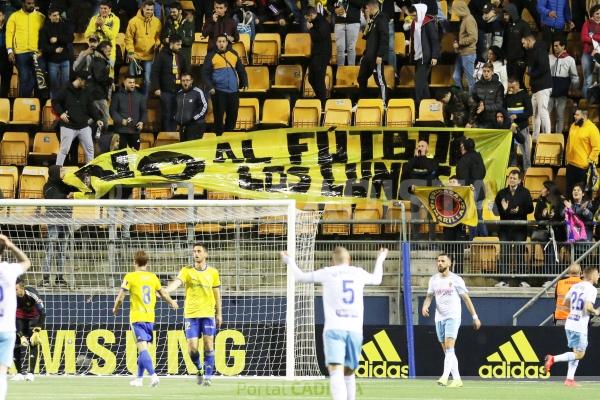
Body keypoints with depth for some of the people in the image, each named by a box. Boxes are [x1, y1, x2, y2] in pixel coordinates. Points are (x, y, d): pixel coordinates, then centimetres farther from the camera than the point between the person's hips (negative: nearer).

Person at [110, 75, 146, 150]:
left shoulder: (139, 96, 12)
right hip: (121, 130, -3)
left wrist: (141, 122, -3)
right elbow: (113, 111, -1)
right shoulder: (117, 96, 3)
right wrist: (121, 120, -16)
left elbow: (144, 111, 16)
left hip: (135, 130, 3)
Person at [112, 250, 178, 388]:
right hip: (150, 317, 5)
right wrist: (172, 303, 41)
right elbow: (163, 293, 21)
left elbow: (120, 297, -6)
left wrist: (116, 309, 15)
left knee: (142, 348, -10)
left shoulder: (130, 277, -6)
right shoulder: (153, 277, 8)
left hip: (137, 317, -5)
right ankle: (139, 378, 23)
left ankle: (153, 375, -27)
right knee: (143, 347, 16)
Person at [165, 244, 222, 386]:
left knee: (208, 345, -5)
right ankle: (199, 368, 24)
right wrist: (163, 291, -37)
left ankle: (208, 376, 3)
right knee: (192, 347, -4)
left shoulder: (213, 272, 6)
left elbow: (217, 294, 12)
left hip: (208, 314, 0)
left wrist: (219, 314, 11)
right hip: (191, 314, 0)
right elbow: (177, 282, -17)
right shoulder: (186, 271, 0)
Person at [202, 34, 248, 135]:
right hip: (218, 92, -4)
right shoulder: (211, 57, 1)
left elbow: (241, 70, 19)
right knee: (219, 116, -4)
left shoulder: (234, 54, 12)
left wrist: (244, 83, 12)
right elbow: (205, 74, -3)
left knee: (233, 115, 6)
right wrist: (210, 87, -15)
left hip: (233, 91, 4)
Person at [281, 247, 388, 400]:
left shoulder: (328, 273, 8)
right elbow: (376, 279, 39)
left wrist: (290, 261, 40)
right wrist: (380, 260, 59)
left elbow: (300, 277, 21)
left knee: (336, 371, -17)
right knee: (348, 372, 21)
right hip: (355, 330, 3)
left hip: (334, 329, -3)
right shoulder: (358, 273, 16)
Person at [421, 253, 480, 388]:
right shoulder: (433, 280, 9)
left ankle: (445, 376, -29)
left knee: (449, 347, -19)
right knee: (447, 351, 5)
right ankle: (457, 379, 10)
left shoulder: (456, 280, -4)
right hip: (439, 318, 5)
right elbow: (429, 296, 12)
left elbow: (466, 299, 0)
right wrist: (425, 306, -11)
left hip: (453, 317, -5)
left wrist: (475, 316, -1)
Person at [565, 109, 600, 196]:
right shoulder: (573, 126, 7)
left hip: (583, 166, -7)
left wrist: (590, 161, -17)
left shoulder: (592, 129, -16)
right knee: (570, 188, 15)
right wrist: (567, 157, 15)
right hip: (571, 163, 7)